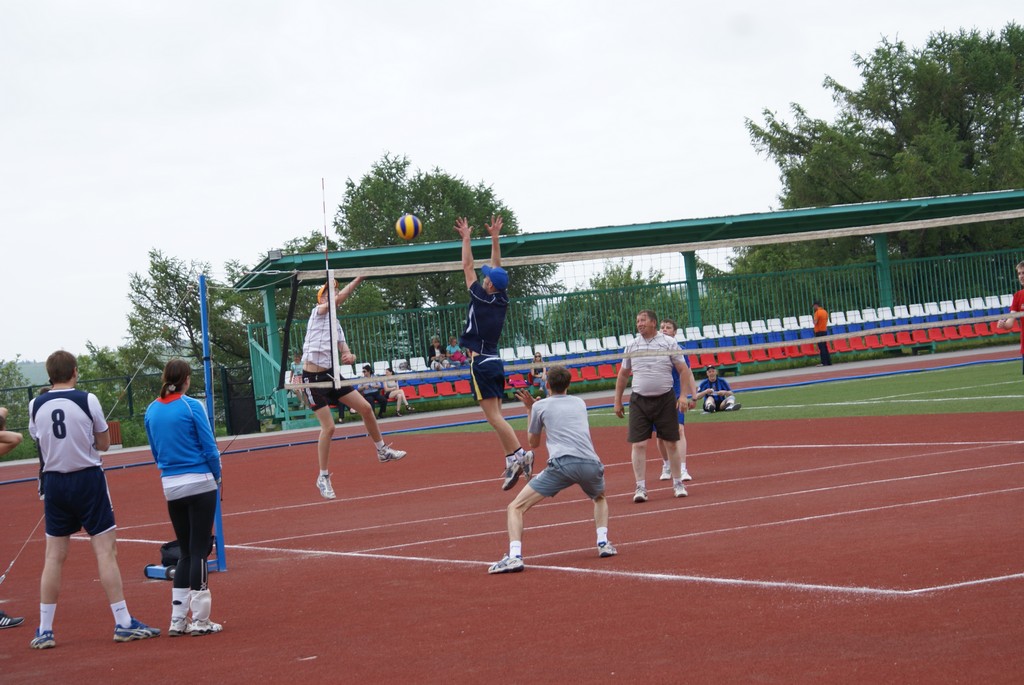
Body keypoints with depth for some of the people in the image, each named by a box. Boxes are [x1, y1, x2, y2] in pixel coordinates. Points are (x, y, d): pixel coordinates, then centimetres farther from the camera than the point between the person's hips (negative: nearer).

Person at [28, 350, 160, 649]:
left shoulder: (36, 405, 0)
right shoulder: (87, 400, -8)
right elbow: (104, 443, 2)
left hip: (54, 482, 3)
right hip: (87, 479, -3)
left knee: (54, 555, 8)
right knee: (105, 550, -2)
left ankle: (44, 630, 8)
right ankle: (123, 624, -3)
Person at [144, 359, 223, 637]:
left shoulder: (151, 411, 6)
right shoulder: (192, 406, -10)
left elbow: (155, 452, 14)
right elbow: (209, 447, -7)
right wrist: (216, 476, 7)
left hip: (170, 486, 5)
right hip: (200, 483, -5)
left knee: (186, 552, 14)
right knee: (199, 550, 0)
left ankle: (178, 620, 10)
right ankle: (199, 620, 0)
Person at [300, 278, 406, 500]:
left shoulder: (336, 324, 16)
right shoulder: (317, 312, -5)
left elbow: (344, 350, 11)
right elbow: (340, 297, -22)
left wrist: (349, 356, -12)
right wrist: (360, 278, -23)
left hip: (331, 374, 7)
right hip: (313, 378, -7)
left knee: (365, 408, 4)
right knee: (328, 427, -11)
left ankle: (382, 450, 23)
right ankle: (323, 478, 1)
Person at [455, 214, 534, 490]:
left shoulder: (482, 299, -8)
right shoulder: (502, 301, 8)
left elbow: (467, 267, 0)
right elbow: (497, 267, 20)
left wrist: (466, 237, 10)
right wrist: (494, 237, 24)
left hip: (481, 363, -7)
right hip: (495, 362, 7)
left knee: (493, 415, -12)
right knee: (496, 416, 8)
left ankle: (519, 454, -24)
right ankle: (512, 461, 2)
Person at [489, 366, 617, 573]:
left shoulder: (540, 406, 16)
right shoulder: (580, 403, 27)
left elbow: (533, 443, 29)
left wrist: (529, 409, 38)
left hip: (562, 463, -4)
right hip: (591, 463, 4)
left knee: (516, 507, 2)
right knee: (600, 499, 38)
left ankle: (514, 556, -20)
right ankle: (603, 542, 17)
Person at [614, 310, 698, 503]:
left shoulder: (669, 343, -1)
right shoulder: (631, 346, 6)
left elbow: (683, 370, 1)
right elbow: (622, 375, 14)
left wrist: (684, 395, -9)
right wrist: (617, 401, 12)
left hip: (665, 400, -1)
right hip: (639, 401, 1)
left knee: (671, 443, 3)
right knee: (639, 445, -7)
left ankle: (677, 484, 15)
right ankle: (640, 487, -3)